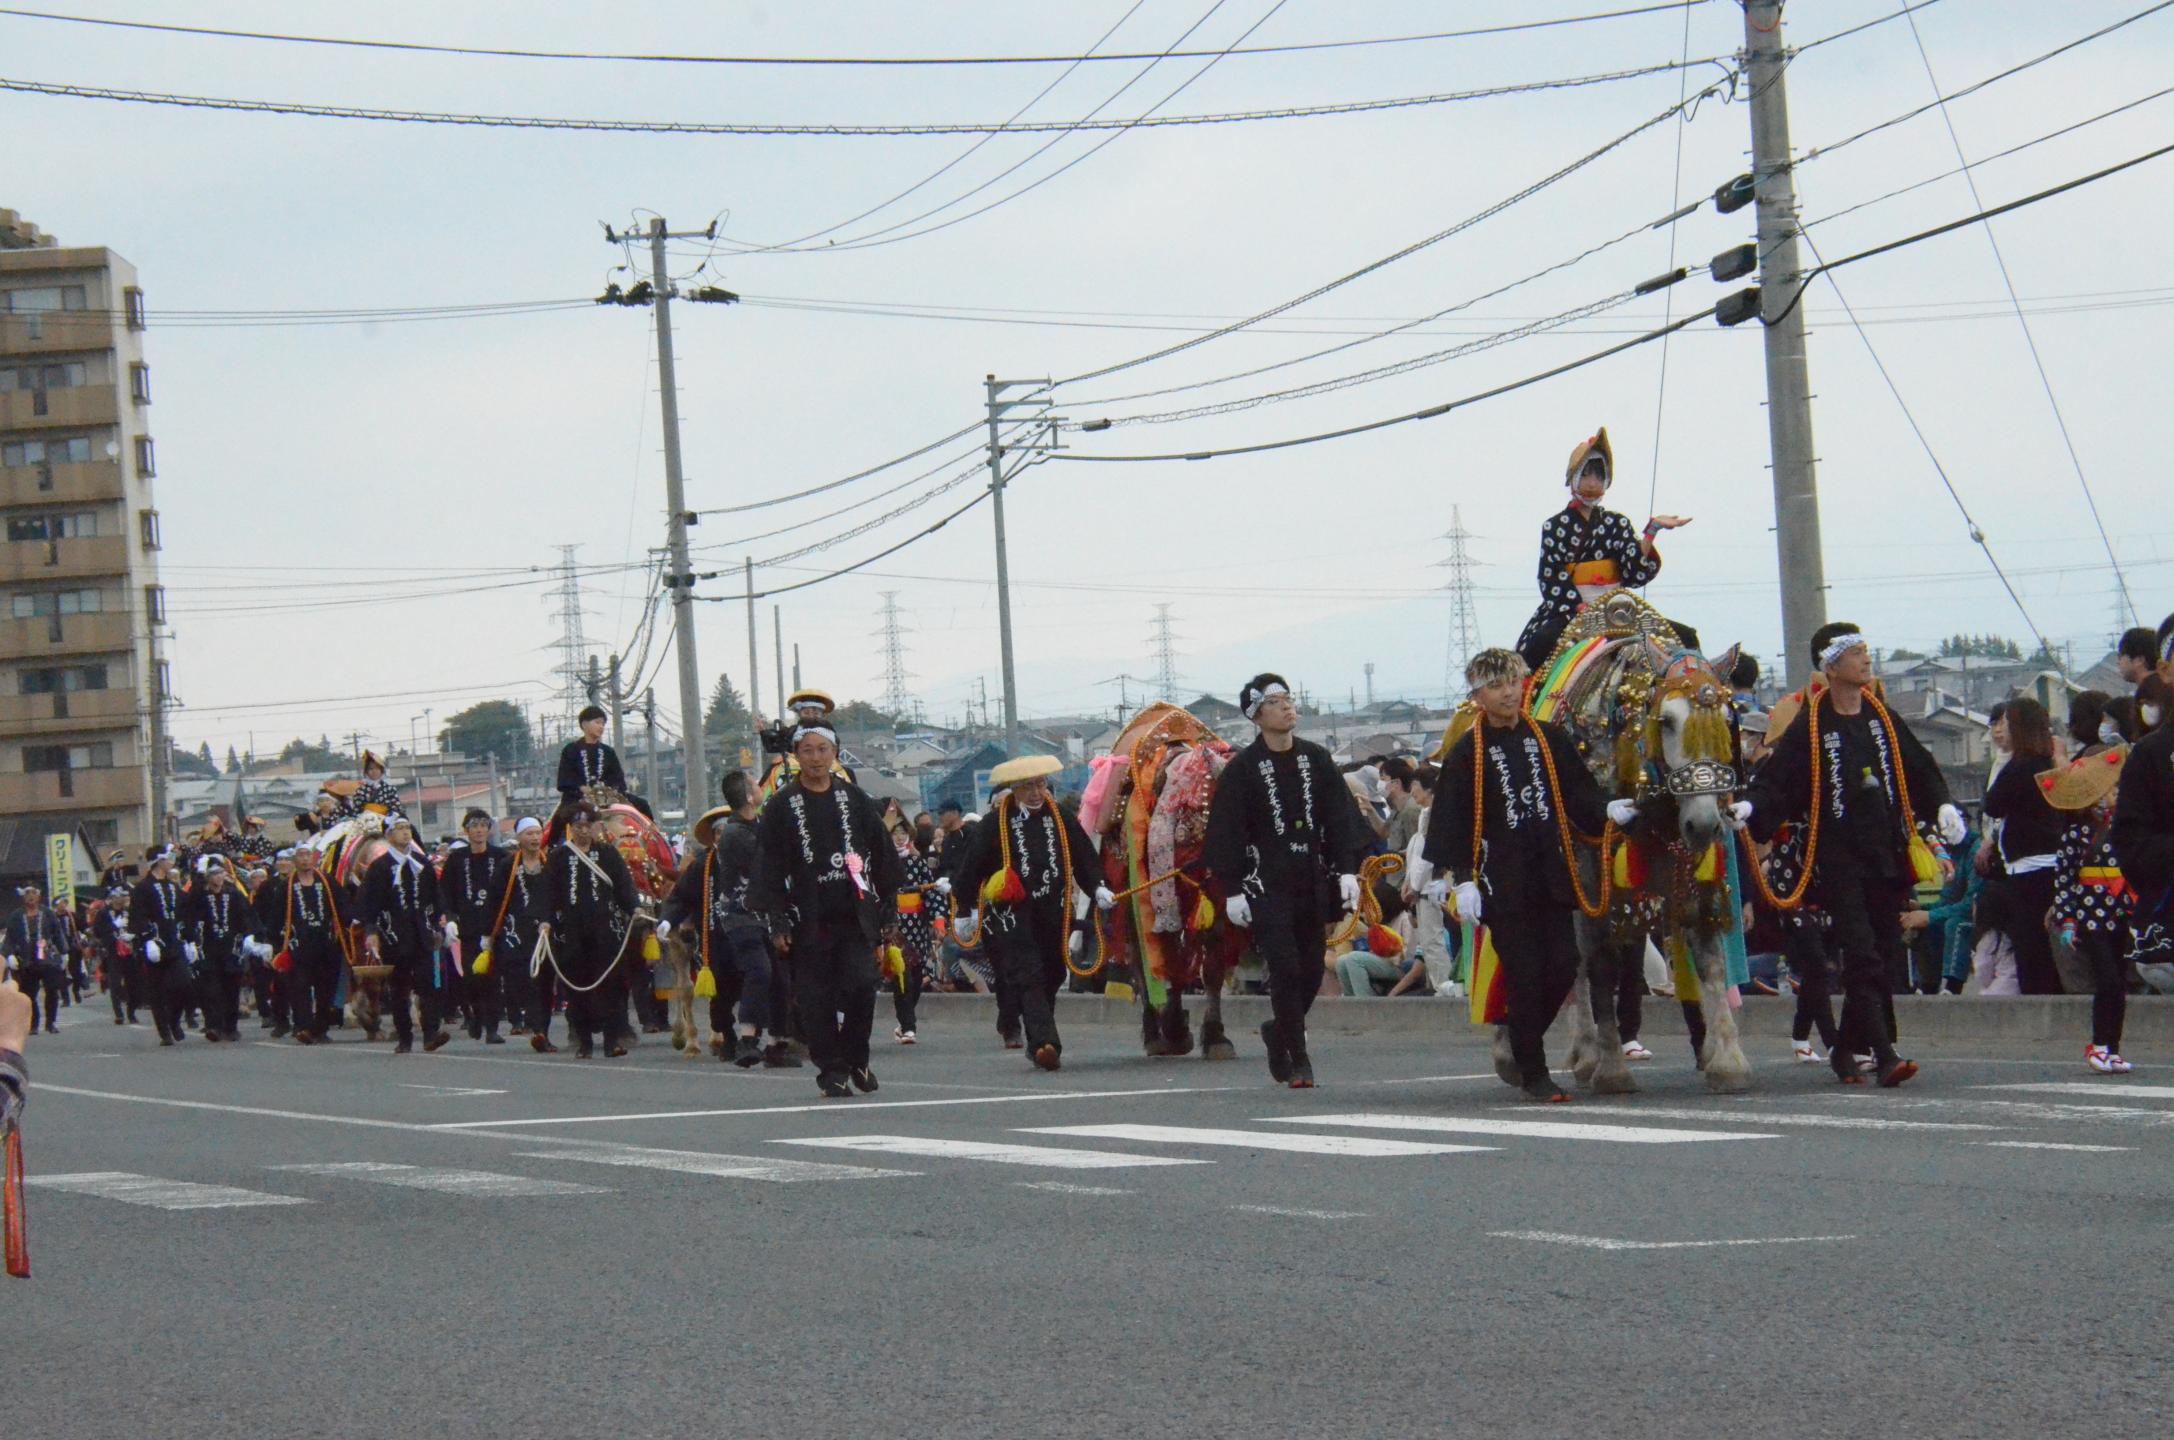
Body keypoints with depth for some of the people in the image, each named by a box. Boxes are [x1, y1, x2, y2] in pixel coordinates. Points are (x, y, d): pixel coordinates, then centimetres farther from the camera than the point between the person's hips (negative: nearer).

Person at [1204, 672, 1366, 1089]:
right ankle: (1298, 1060, -7)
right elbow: (1226, 831, -3)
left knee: (1312, 970, 7)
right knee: (1286, 968, -12)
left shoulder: (1316, 760, 9)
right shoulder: (1241, 769, -2)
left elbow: (1339, 817, 10)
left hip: (1313, 883, 4)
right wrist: (1232, 889, -8)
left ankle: (1279, 1032, 32)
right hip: (1267, 886, -4)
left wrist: (1347, 870, 0)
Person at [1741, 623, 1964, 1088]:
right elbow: (1776, 779, -10)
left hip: (1886, 855, 6)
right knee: (1862, 957, -14)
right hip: (1837, 859, -6)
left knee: (1883, 956, 8)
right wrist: (1751, 807, -29)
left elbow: (1918, 769, 22)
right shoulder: (1809, 727, -5)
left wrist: (1942, 805, 7)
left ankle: (1847, 1050, 21)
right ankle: (1884, 1055, -19)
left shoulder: (1881, 718, 12)